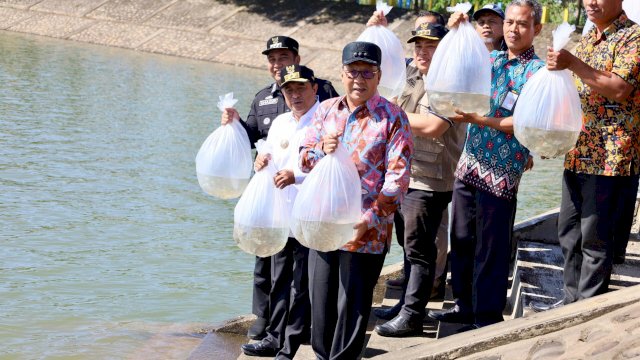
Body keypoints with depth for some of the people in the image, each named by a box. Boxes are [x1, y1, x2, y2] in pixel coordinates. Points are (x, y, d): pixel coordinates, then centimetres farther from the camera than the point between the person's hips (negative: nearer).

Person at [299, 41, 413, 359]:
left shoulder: (392, 118, -5)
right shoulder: (326, 110, 9)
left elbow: (398, 177, -10)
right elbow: (304, 160, 9)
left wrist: (368, 220, -16)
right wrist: (321, 150, -14)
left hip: (366, 231, -4)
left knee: (352, 307, 2)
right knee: (321, 300, 11)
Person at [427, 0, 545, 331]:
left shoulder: (537, 71, -7)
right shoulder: (490, 59, 12)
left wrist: (479, 120, -23)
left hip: (500, 173, -6)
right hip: (469, 164, 6)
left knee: (491, 248, 0)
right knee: (461, 238, 14)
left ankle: (487, 318, 10)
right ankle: (464, 305, 28)